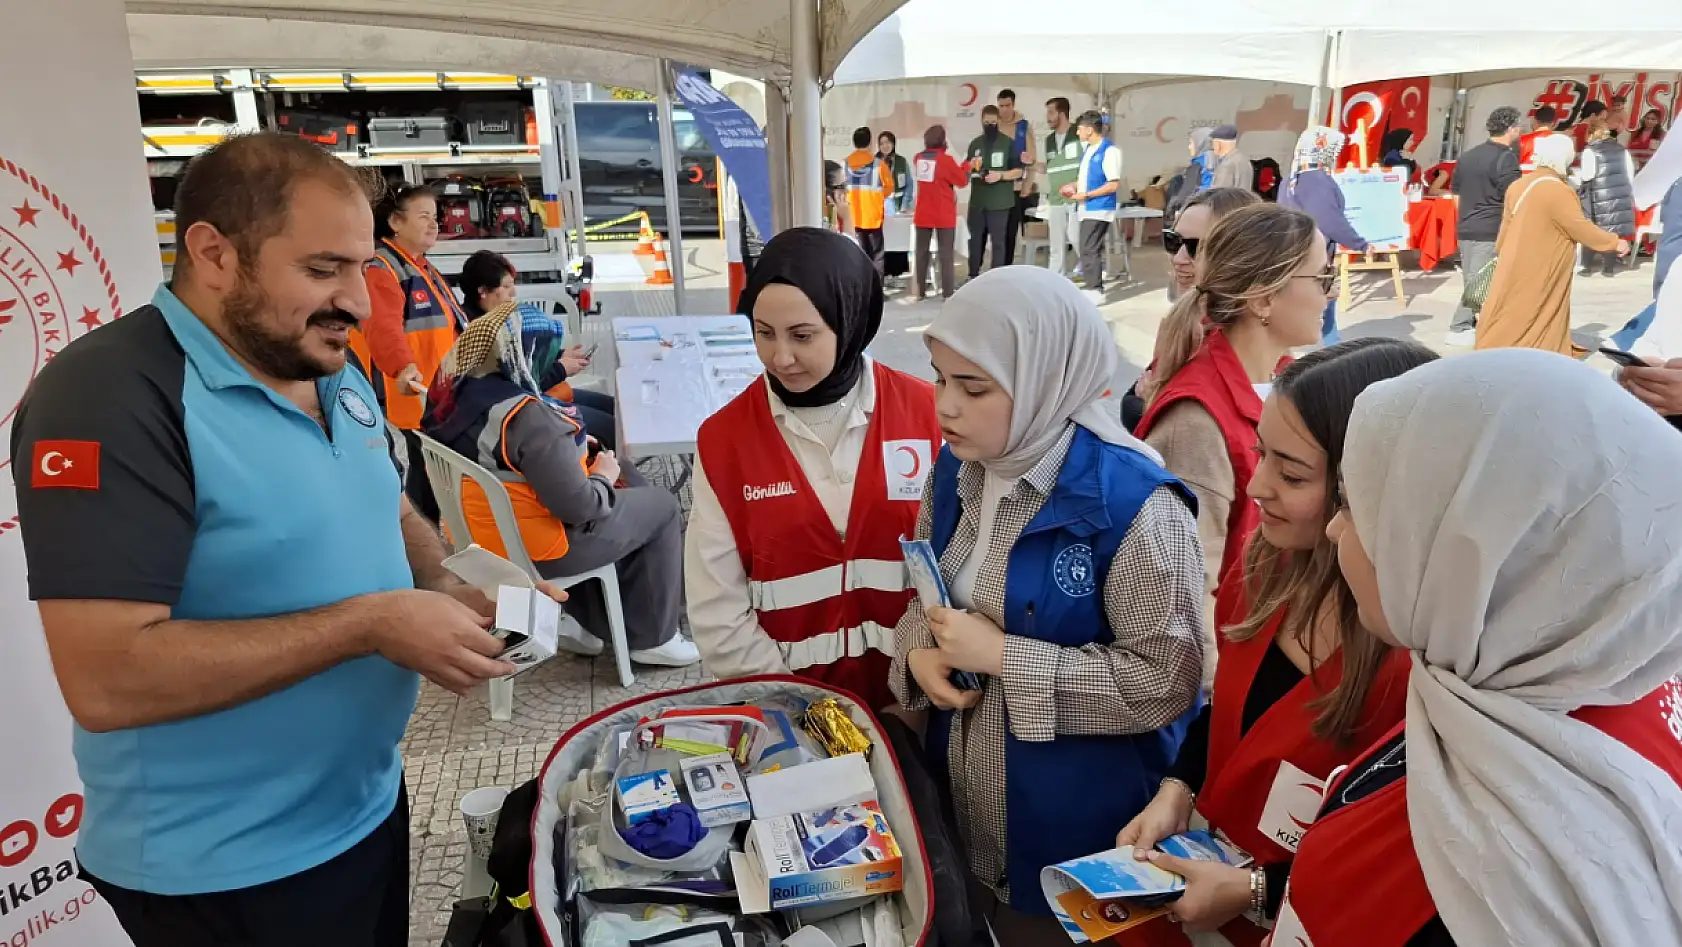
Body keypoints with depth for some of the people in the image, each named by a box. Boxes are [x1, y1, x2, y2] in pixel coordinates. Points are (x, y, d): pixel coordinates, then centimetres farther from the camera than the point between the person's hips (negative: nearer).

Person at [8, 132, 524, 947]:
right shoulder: (113, 395, -23)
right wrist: (370, 623, -27)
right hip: (223, 872, -7)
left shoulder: (337, 376, 3)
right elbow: (106, 680, -28)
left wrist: (456, 586, -6)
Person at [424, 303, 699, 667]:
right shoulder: (527, 417, -30)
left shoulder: (456, 396, -2)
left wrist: (570, 445, 5)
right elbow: (578, 505, -28)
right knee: (663, 506, 9)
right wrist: (604, 477, -9)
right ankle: (653, 639, 18)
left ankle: (588, 619, 30)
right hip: (533, 548, -9)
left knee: (632, 486, 27)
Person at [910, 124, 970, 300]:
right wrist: (967, 166, 9)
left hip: (923, 214, 4)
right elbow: (963, 181, -7)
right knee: (945, 254, 0)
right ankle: (948, 293, -1)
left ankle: (920, 290, 13)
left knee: (921, 252, 11)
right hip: (944, 215, -4)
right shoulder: (946, 160, -14)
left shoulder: (918, 158, 3)